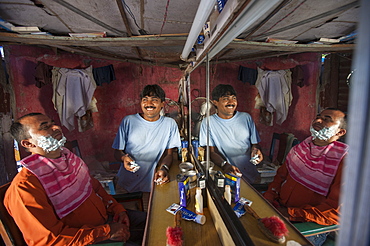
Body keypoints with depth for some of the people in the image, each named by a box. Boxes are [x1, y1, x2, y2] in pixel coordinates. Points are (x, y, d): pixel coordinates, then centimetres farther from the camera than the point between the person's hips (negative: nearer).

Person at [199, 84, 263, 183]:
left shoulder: (246, 117, 11)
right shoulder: (208, 122, 0)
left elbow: (254, 143, 14)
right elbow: (211, 151, -4)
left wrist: (255, 149, -10)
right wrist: (225, 165, -22)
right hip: (224, 172, -3)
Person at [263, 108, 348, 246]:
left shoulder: (343, 161, -15)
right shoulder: (301, 147, 4)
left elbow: (336, 212, -18)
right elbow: (281, 175, 13)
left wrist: (290, 213, -19)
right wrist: (267, 199, -2)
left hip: (310, 225, -5)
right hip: (279, 209, 5)